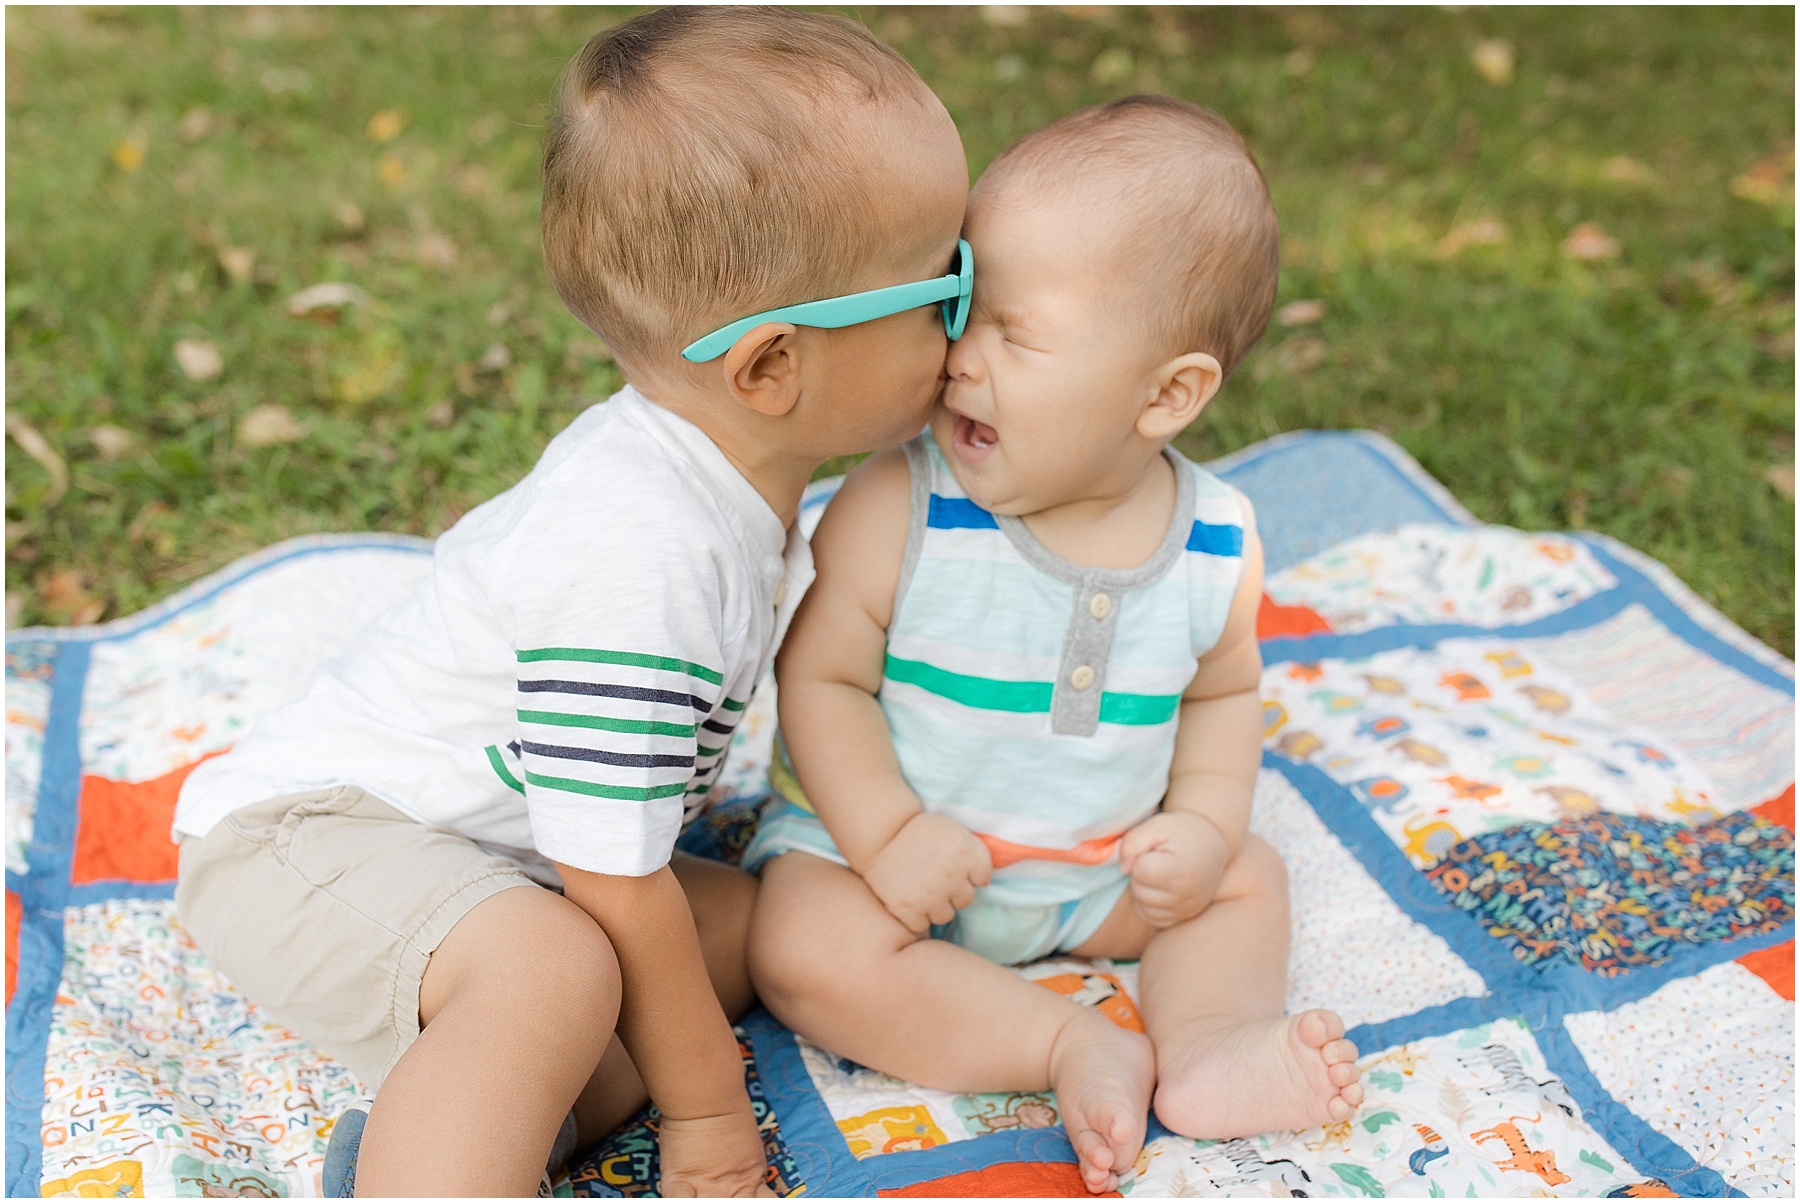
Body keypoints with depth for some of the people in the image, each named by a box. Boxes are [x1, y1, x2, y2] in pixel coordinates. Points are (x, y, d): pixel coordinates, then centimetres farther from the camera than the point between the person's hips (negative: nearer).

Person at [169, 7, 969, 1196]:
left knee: (750, 921, -3)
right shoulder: (632, 561, -33)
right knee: (555, 970, -37)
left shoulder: (725, 466, -2)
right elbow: (616, 887, -25)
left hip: (479, 843, 10)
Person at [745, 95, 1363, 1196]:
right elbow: (821, 678, -17)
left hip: (1097, 870, 4)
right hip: (885, 837, -3)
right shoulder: (896, 512, -23)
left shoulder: (1217, 546, -12)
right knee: (805, 952, -27)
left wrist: (1206, 824, -9)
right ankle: (1077, 1047, -21)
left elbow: (1222, 692, 5)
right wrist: (886, 835, -26)